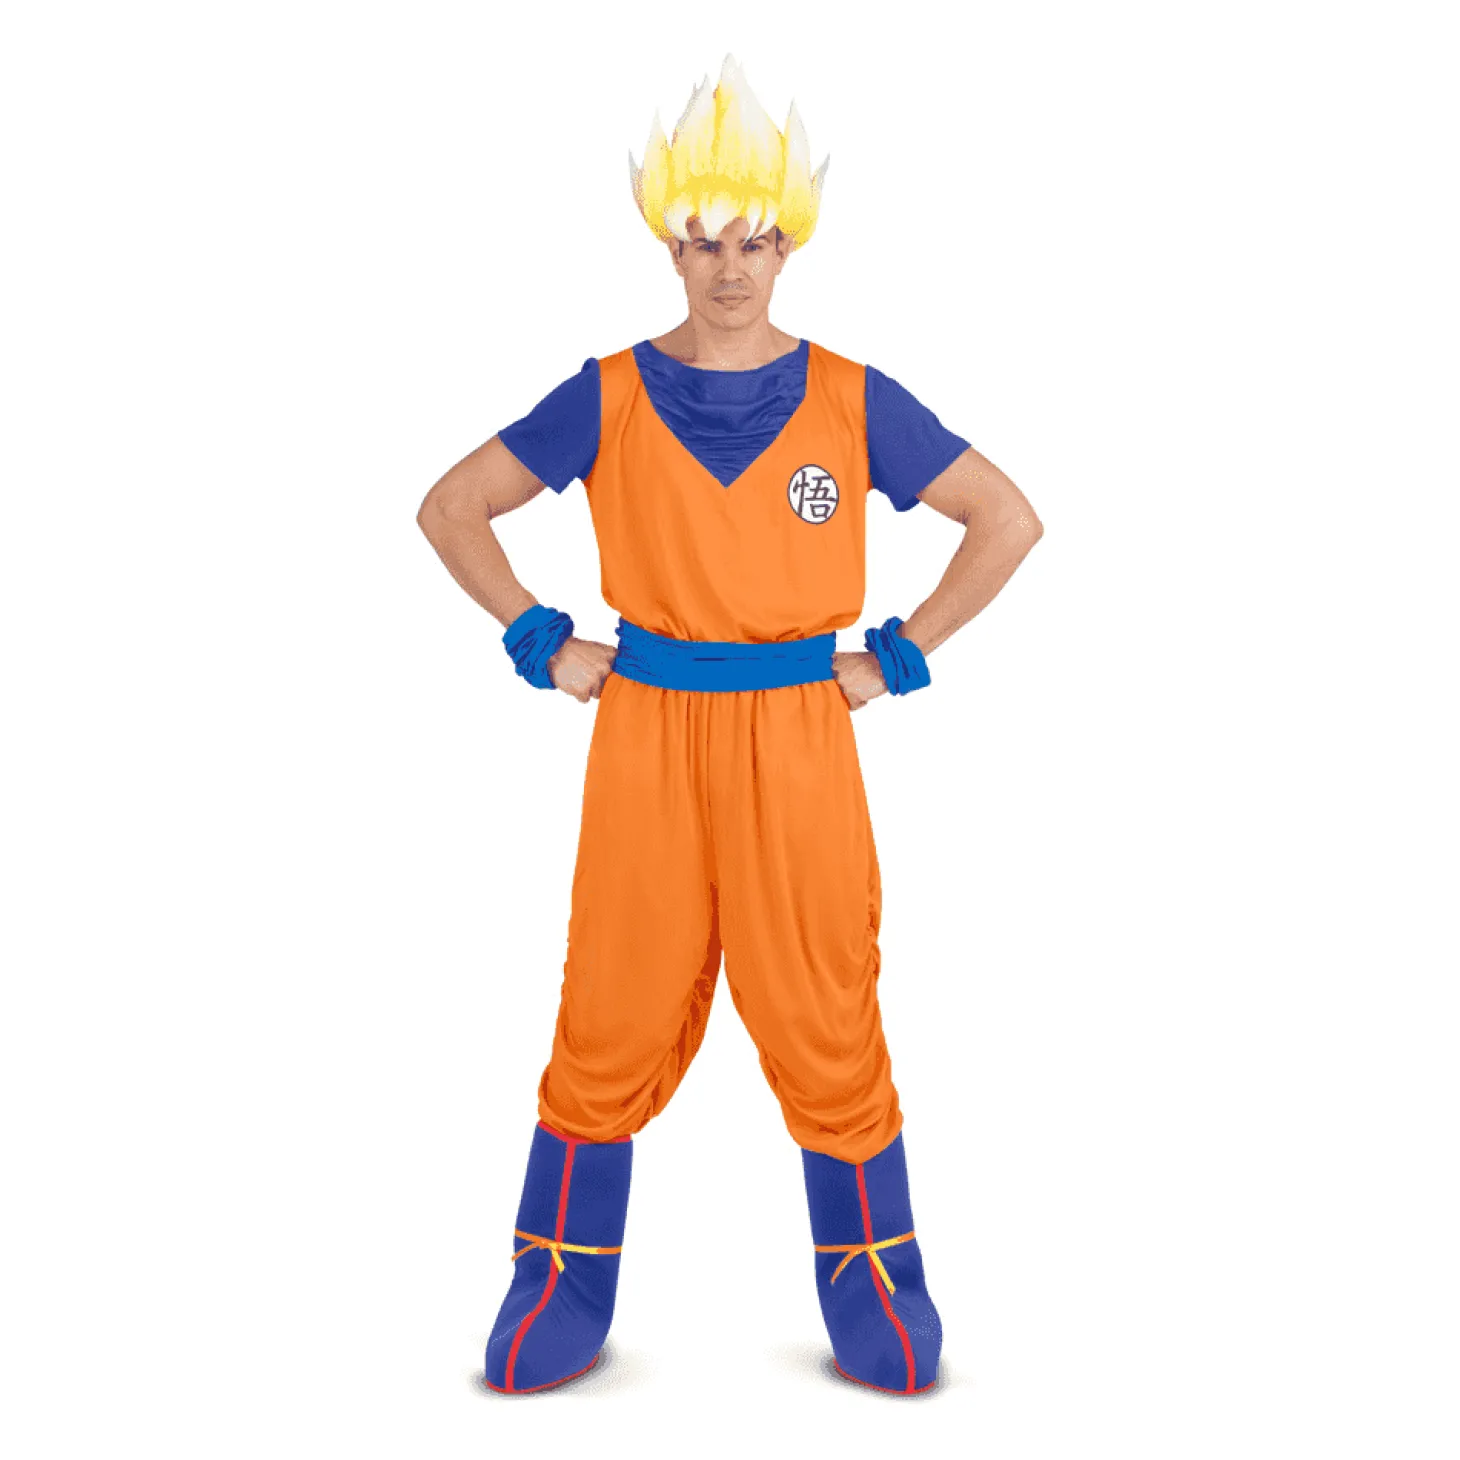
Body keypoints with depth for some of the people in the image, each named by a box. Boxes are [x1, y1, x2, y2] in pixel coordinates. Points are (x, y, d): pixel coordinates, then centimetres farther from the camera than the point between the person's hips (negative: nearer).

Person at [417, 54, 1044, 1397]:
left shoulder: (854, 402, 2)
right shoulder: (609, 399, 3)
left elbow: (1008, 520, 7)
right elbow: (451, 509, 9)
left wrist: (899, 658, 1)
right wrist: (541, 646, 1)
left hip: (798, 743, 0)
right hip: (647, 739, 0)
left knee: (825, 1022, 4)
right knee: (614, 1020, 5)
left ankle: (879, 1308, 21)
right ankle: (560, 1303, 22)